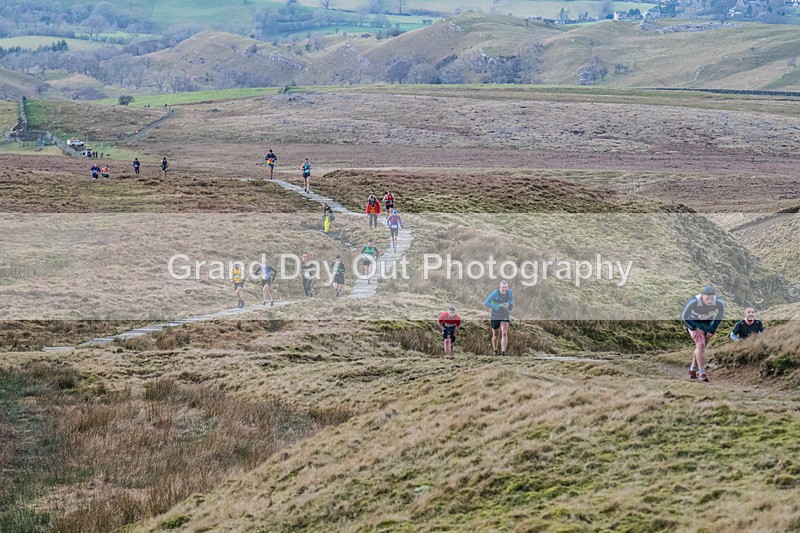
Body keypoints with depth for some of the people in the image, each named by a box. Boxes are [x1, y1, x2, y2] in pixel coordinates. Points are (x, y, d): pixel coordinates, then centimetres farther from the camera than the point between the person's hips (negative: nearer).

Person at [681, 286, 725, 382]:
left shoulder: (719, 302, -27)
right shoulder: (693, 301, -36)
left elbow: (720, 315, -5)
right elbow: (684, 316, -21)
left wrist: (712, 330, -6)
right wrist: (695, 329, -22)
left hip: (707, 323, 4)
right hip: (693, 322, -4)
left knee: (700, 347, 11)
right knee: (701, 345, -20)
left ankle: (692, 370, 32)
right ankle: (702, 373, -18)